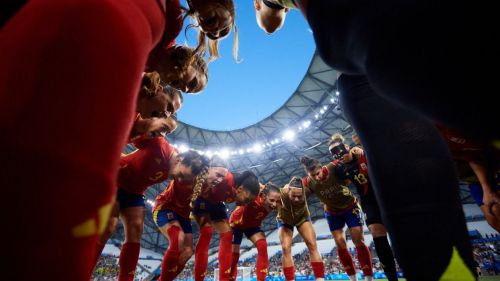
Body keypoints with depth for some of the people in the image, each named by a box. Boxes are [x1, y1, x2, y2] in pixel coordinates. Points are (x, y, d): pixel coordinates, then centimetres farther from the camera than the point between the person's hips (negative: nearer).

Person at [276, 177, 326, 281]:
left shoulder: (305, 192, -39)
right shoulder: (281, 194, -41)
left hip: (302, 217, 1)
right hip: (285, 220, -1)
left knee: (312, 245, -12)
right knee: (286, 249, -16)